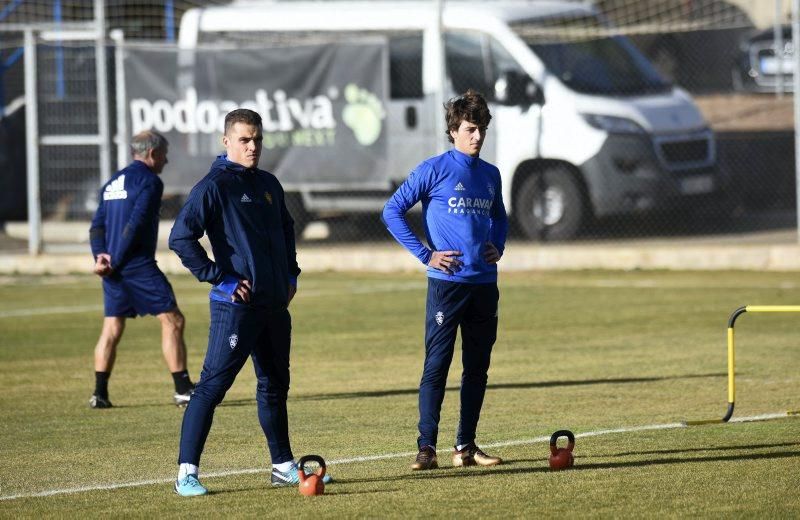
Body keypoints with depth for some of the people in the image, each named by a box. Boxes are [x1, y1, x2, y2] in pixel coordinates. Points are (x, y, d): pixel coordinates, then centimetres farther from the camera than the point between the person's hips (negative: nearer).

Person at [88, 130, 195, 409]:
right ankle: (182, 389, -4)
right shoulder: (149, 181, -7)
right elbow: (135, 224, -15)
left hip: (114, 268, 8)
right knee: (172, 320, -2)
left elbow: (97, 226, 12)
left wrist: (100, 256, -2)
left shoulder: (112, 183, 19)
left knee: (112, 328, 9)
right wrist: (115, 262, -12)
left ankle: (100, 393, 5)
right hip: (138, 266, -8)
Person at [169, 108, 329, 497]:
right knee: (213, 385, -10)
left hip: (275, 305, 8)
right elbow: (181, 238, -16)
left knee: (275, 386, 16)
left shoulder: (268, 185, 14)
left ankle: (283, 466, 26)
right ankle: (187, 472, -10)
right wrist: (218, 279, -16)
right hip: (235, 305, -8)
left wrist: (291, 274, 20)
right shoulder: (214, 187, -9)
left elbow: (286, 228, 32)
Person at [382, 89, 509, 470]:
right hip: (447, 282, -6)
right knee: (436, 365, -6)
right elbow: (392, 212, -5)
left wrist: (498, 247, 11)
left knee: (477, 367, 8)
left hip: (484, 283, 6)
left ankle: (466, 446, 15)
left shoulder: (490, 175, 13)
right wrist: (425, 254, -10)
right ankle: (426, 447, -5)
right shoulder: (435, 170, -4)